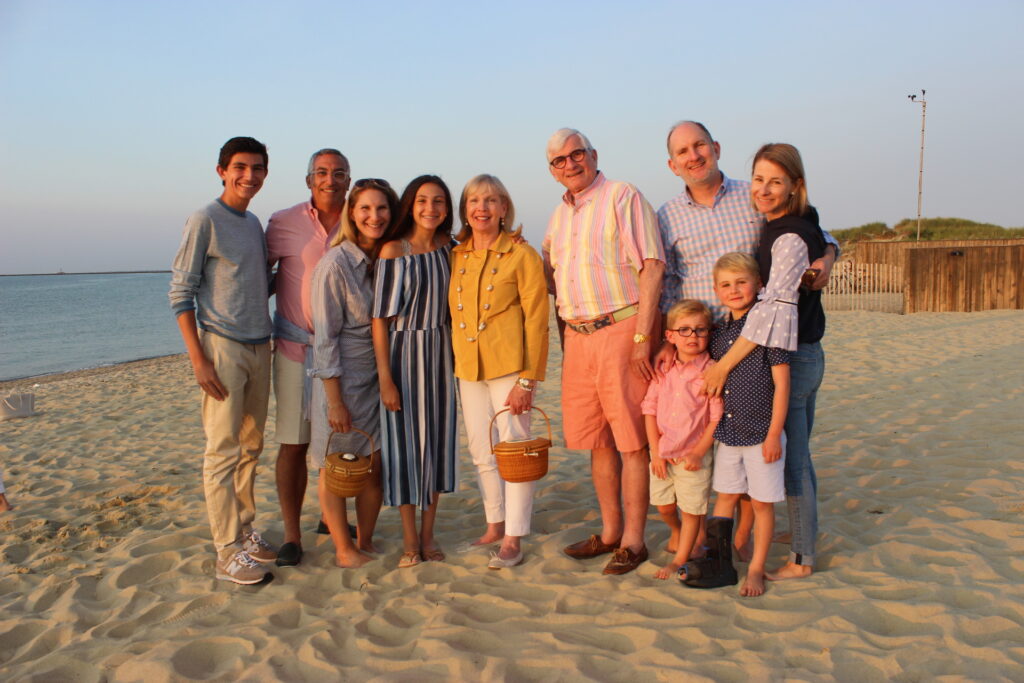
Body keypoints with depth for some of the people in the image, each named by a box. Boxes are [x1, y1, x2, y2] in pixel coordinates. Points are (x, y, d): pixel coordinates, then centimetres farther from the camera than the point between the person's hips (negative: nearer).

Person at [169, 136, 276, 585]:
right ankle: (228, 551, 2)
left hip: (259, 347, 7)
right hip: (222, 346, -7)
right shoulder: (205, 221, -7)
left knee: (250, 446, 12)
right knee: (223, 451, -4)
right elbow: (180, 294, -11)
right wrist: (199, 360, -16)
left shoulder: (255, 223, 14)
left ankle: (244, 529, 24)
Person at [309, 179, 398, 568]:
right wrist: (335, 400, -16)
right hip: (341, 379, -6)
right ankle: (344, 551, 21)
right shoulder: (335, 263, -14)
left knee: (376, 465, 10)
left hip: (377, 379, 6)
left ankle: (365, 543, 26)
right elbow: (325, 338, -15)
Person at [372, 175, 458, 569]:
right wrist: (385, 377, -14)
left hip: (440, 355, 5)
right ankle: (409, 540, 17)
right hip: (402, 353, -4)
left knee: (437, 440, 9)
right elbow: (380, 317, -10)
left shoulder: (448, 248, 5)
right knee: (404, 442, 3)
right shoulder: (394, 251, -9)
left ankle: (428, 535, 23)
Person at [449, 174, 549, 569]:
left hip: (509, 366, -5)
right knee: (482, 452, 12)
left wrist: (528, 380, -14)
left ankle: (513, 540, 8)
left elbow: (536, 321, -8)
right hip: (468, 369, 5)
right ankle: (495, 526, 28)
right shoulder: (455, 258, 10)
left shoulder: (522, 256, -5)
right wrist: (455, 363, 9)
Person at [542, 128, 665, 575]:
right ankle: (610, 532, 25)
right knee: (596, 439, 12)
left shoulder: (622, 197, -3)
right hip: (577, 336, 7)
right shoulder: (559, 215, 19)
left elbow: (652, 267, -12)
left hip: (621, 329, -7)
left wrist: (642, 337, -17)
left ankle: (633, 540, 8)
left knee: (631, 441, -2)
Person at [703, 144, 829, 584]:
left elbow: (774, 309, -26)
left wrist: (723, 365, -24)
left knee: (791, 461, 1)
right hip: (804, 356, 9)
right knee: (796, 459, 18)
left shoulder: (790, 238, -19)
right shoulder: (787, 229, 9)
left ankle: (801, 559, 14)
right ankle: (804, 540, 32)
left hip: (789, 360, -9)